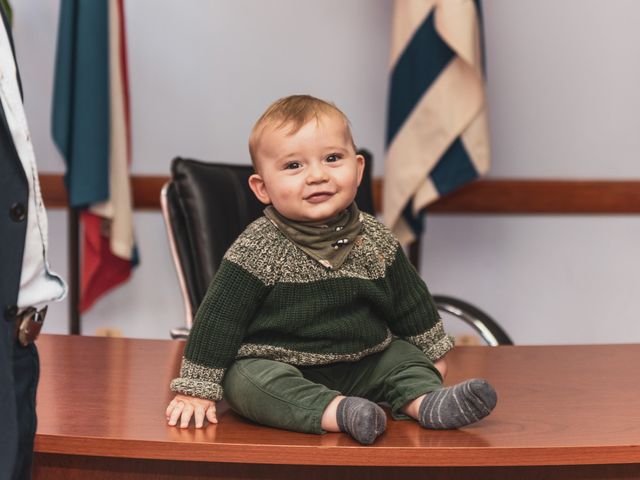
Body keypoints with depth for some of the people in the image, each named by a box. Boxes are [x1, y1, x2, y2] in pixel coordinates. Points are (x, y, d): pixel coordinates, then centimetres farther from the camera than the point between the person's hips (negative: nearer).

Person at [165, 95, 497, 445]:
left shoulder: (375, 240, 0)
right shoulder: (257, 250, -14)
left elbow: (410, 299, 16)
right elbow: (217, 320, -12)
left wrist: (433, 353, 25)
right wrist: (196, 391, -14)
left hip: (362, 367, 6)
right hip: (275, 367, -5)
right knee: (246, 380, -32)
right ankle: (342, 413, -44)